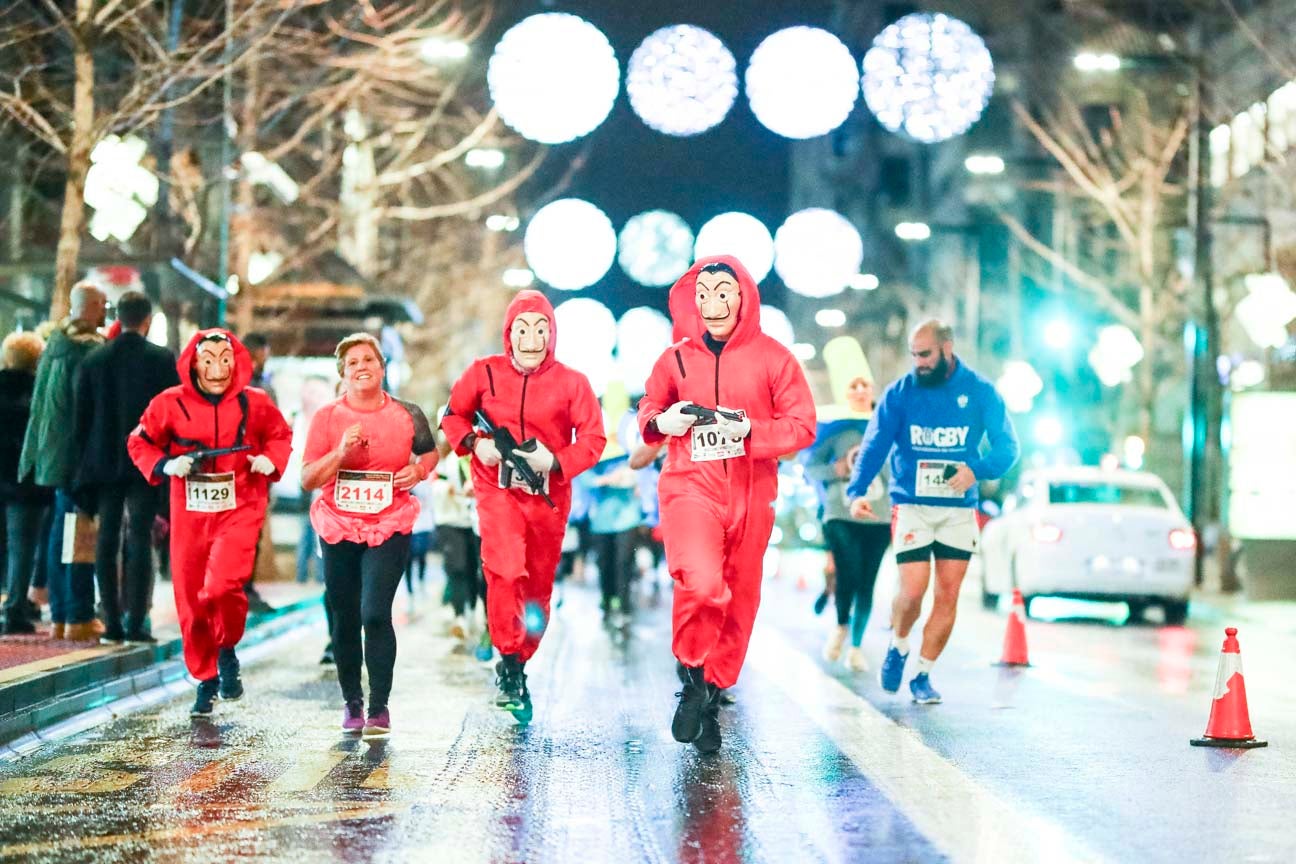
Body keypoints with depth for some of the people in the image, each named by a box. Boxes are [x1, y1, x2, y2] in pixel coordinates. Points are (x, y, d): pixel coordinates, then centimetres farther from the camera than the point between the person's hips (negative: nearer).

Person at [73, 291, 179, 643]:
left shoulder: (93, 360, 4)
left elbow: (82, 415, 5)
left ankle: (113, 623, 7)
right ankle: (135, 624, -6)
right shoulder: (162, 359, -4)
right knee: (140, 541, -2)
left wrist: (87, 462, 10)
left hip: (103, 464, 3)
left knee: (107, 542, 7)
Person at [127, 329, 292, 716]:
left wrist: (271, 460, -4)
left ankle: (228, 651, 8)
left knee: (221, 586, -23)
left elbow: (281, 435, 15)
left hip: (239, 509, -2)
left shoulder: (254, 403, -1)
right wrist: (164, 465, -10)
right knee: (190, 601, 5)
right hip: (190, 514, 2)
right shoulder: (171, 404, -3)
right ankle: (206, 681, 23)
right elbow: (139, 442, 8)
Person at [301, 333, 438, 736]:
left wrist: (419, 469, -3)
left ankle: (379, 708, -6)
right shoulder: (326, 417, 0)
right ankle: (352, 703, 25)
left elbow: (430, 452, 19)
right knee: (345, 620, 9)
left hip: (389, 527, -2)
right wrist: (340, 453, -18)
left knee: (375, 613, -15)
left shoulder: (407, 415, 1)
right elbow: (307, 479, -3)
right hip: (339, 529, 2)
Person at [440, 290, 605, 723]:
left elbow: (593, 437, -2)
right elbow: (454, 415, 10)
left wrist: (555, 462, -18)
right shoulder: (484, 373, -2)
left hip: (548, 494, 2)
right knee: (505, 570, -23)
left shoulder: (571, 383, -3)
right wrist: (474, 444, -9)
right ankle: (509, 663, -13)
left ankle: (519, 663, 27)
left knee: (539, 584, 9)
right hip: (497, 488, -2)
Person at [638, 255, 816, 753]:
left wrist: (750, 429, -16)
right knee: (701, 583, -25)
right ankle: (693, 675, -1)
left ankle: (714, 693, 25)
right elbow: (648, 409, 19)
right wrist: (662, 421, -4)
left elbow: (802, 426, -1)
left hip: (750, 494, 1)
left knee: (739, 600, 7)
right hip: (690, 486, -1)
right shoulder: (675, 358, 5)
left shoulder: (772, 358, 1)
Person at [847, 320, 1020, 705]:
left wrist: (977, 469, -21)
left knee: (947, 597, 1)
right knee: (913, 590, -11)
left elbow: (1008, 447, 0)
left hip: (959, 510, 1)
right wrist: (856, 492, -23)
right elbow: (874, 446, -8)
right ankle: (898, 647, 20)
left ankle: (923, 675, 15)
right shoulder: (900, 393, -2)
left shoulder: (981, 392, 0)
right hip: (911, 506, -1)